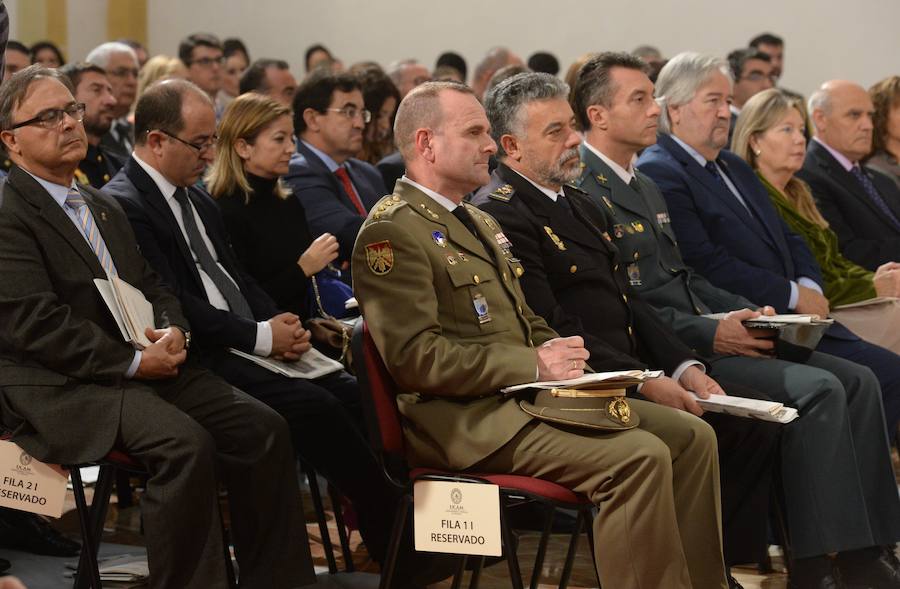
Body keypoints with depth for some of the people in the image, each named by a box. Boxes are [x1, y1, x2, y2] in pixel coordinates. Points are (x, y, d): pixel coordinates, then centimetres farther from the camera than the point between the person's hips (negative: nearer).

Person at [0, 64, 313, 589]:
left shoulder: (105, 208, 22)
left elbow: (154, 287, 22)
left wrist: (173, 331, -2)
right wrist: (133, 362, -18)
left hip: (145, 364, 8)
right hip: (59, 388, -8)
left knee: (263, 428, -10)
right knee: (185, 443, -31)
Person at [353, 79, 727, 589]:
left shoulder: (480, 221, 23)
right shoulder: (391, 233, -9)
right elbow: (416, 357, -18)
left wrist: (554, 352, 4)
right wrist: (532, 365, -17)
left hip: (529, 392, 10)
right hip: (468, 419, -10)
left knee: (691, 436, -1)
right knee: (640, 456, -25)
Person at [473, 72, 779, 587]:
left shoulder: (583, 206, 21)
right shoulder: (498, 215, -10)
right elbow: (553, 331, -17)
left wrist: (683, 366, 2)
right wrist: (645, 383, -19)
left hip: (632, 371, 9)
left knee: (754, 419, -4)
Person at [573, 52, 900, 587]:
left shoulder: (648, 187, 24)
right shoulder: (582, 193, -10)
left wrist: (742, 312, 8)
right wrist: (708, 334, -19)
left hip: (706, 333, 10)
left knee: (857, 380, -2)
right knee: (818, 389, -24)